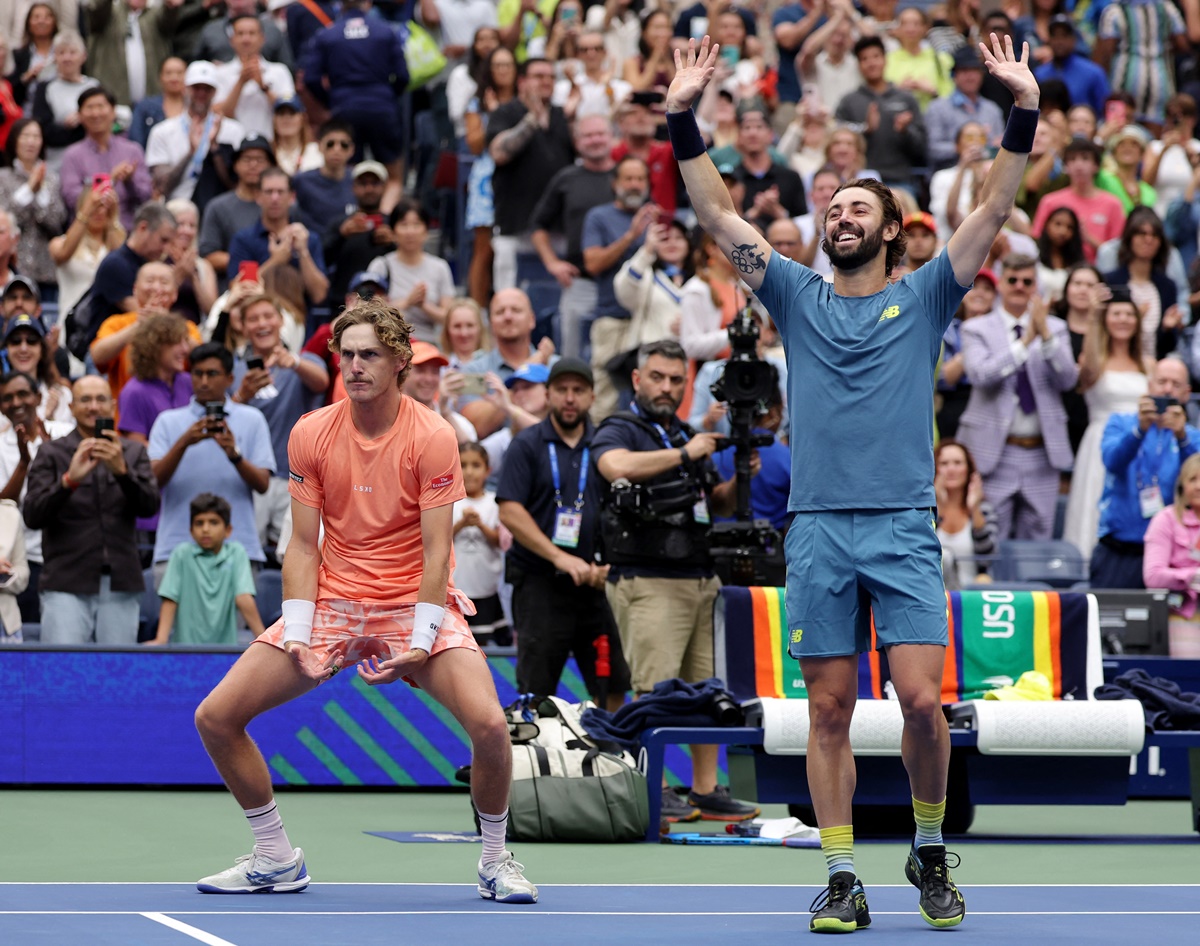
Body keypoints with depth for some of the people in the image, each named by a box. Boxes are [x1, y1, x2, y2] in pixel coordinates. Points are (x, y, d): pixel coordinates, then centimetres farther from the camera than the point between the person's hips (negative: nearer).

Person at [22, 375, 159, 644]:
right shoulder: (51, 454, 6)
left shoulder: (133, 452, 14)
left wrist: (121, 470, -19)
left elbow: (149, 506, -1)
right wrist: (69, 479, -21)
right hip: (67, 584, -2)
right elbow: (33, 516, -5)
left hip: (120, 586, 2)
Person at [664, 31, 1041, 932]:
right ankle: (842, 880, 6)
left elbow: (994, 212, 0)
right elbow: (720, 216, 6)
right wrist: (683, 122, -4)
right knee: (830, 711, 1)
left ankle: (931, 854, 10)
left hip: (905, 530, -1)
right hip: (818, 529, 2)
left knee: (922, 699, -11)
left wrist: (1025, 115, -10)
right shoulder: (798, 296, 12)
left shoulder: (923, 298, 9)